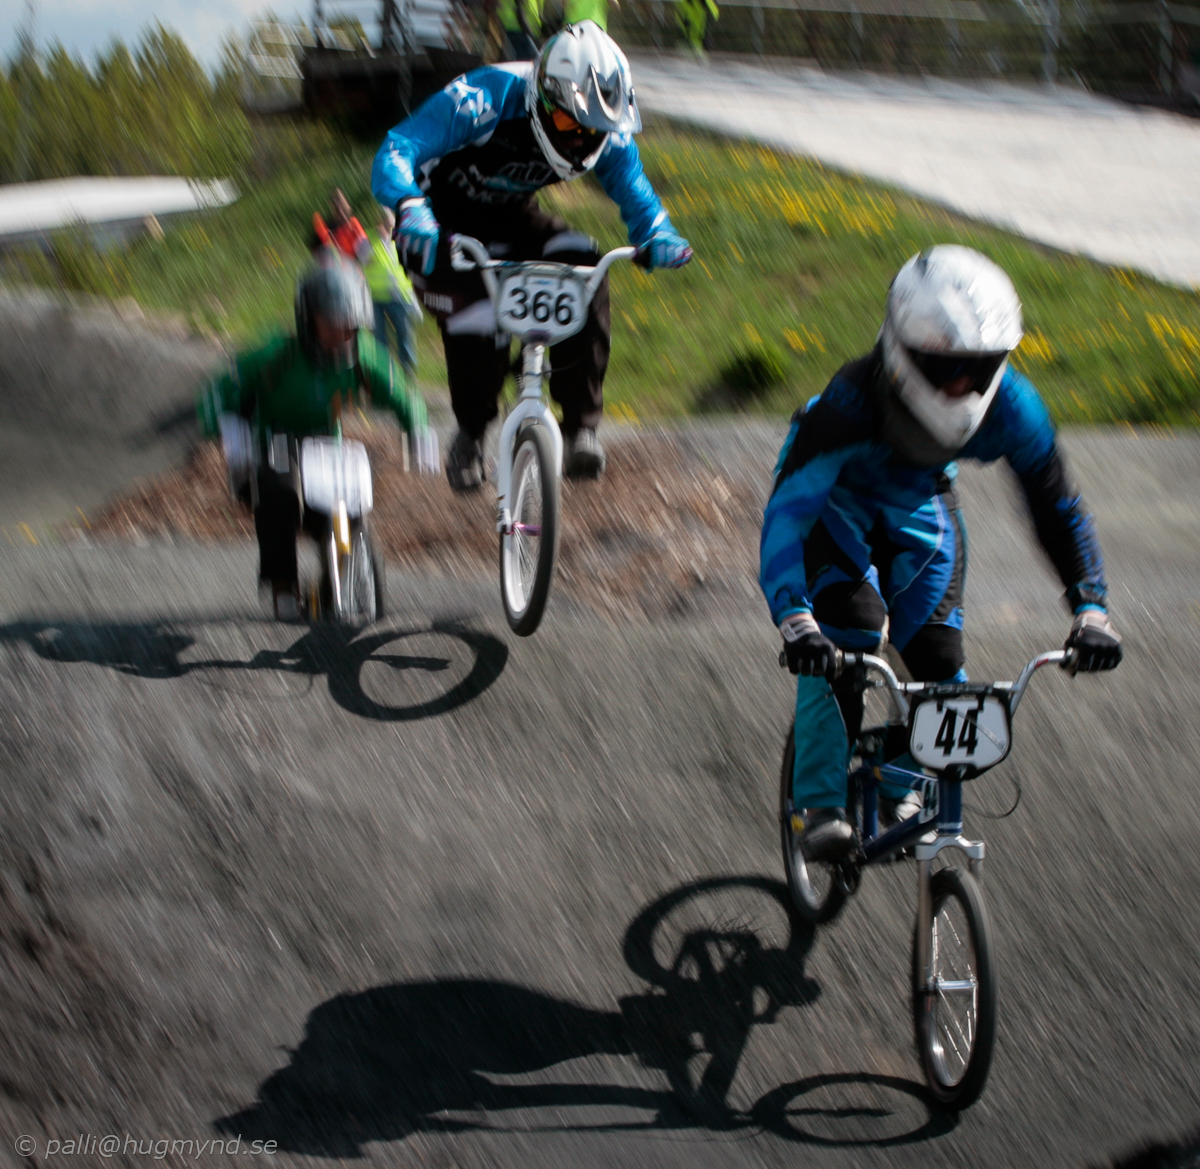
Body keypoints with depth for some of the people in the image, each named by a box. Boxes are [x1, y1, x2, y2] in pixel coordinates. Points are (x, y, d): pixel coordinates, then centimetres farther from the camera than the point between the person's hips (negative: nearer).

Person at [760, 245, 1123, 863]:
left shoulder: (1011, 406, -31)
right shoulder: (852, 402, -42)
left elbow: (1058, 508, -18)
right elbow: (786, 509, -48)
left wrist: (1090, 608, -28)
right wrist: (793, 617, -61)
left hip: (921, 504, 4)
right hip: (837, 501, -4)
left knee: (938, 660, -6)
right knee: (846, 638, -25)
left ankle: (901, 787, 22)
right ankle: (820, 807, -12)